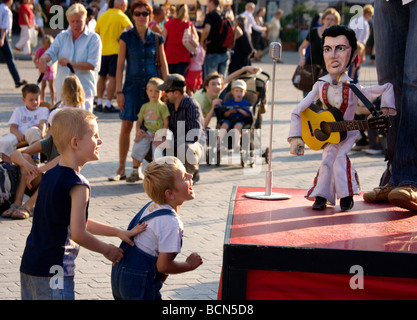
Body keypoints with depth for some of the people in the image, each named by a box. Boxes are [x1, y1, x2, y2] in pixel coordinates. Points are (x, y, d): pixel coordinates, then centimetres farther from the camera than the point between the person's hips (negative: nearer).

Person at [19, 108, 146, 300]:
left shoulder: (50, 176, 11)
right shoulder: (78, 185, -17)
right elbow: (78, 233, -20)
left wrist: (119, 232, 14)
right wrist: (107, 250, -2)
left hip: (29, 264, 9)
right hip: (54, 270, -9)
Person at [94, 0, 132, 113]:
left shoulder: (102, 16, 12)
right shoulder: (121, 16, -6)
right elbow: (130, 29, -21)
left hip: (103, 51, 6)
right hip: (115, 50, -6)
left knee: (102, 77, 14)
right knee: (113, 77, -4)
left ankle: (99, 103, 13)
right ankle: (108, 105, -7)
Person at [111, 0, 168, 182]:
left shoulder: (156, 39, 6)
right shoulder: (126, 37, 1)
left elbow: (163, 65, 11)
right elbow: (120, 65, 1)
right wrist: (119, 91, -4)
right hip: (132, 85, -1)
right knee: (126, 126, -5)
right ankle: (121, 168, 2)